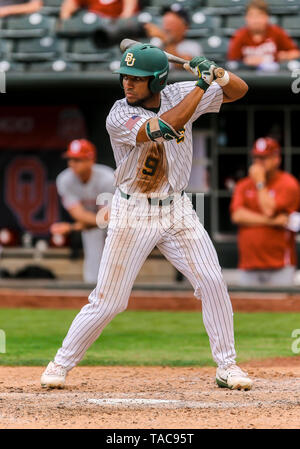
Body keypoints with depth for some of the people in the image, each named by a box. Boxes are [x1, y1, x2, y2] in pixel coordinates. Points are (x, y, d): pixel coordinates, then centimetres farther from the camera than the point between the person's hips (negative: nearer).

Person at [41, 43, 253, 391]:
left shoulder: (178, 94, -2)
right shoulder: (119, 117, -16)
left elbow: (239, 91, 4)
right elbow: (164, 127, -33)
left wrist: (220, 75, -18)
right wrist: (202, 84, -26)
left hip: (177, 212, 4)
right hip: (133, 215, -4)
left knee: (213, 283, -6)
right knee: (107, 301, -2)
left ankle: (226, 367, 5)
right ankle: (61, 364, 13)